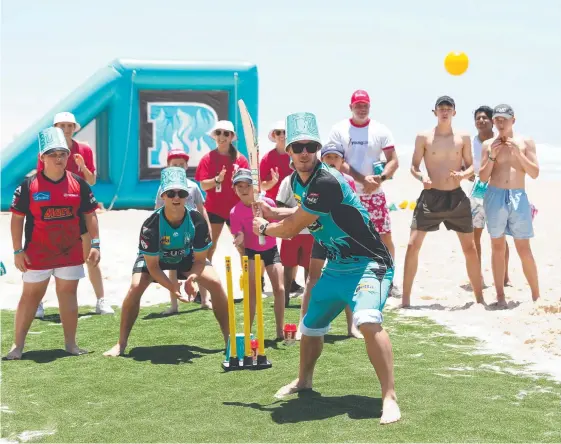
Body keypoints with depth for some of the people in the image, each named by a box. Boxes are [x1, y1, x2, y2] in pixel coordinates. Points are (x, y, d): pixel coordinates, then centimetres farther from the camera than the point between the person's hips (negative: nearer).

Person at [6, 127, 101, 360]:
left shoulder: (79, 183, 0)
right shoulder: (29, 185, -6)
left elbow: (90, 215, 6)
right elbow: (17, 218, -3)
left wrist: (95, 244, -1)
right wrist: (18, 251, -6)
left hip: (71, 252, 2)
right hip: (37, 253, -2)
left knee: (68, 294, 9)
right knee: (31, 295, 3)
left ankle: (70, 344, 16)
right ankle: (18, 345, 8)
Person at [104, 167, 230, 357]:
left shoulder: (197, 221, -29)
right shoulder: (151, 224, -35)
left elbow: (199, 259, -18)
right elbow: (152, 265, -27)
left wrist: (191, 278, -39)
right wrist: (172, 287, -43)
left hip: (185, 257, 2)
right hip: (153, 257, -2)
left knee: (216, 283, -15)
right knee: (136, 287, -27)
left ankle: (229, 338, -1)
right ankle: (121, 344, -14)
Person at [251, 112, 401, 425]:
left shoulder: (326, 181, -25)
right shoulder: (299, 180, 4)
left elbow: (292, 229, -18)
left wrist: (263, 228, 0)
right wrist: (271, 212, 13)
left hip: (368, 264, -9)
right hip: (336, 267, 9)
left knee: (368, 320, -32)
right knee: (311, 325, 20)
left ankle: (390, 398, -31)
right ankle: (304, 380, 45)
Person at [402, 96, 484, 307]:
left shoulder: (463, 138, 4)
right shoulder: (424, 137, 0)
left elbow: (471, 166, 8)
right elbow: (414, 166, 3)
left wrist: (464, 174, -14)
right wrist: (421, 176, -18)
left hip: (457, 197, 2)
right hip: (431, 196, -2)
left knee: (470, 247, 5)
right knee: (413, 245, -8)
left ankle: (480, 298, 18)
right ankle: (405, 299, 2)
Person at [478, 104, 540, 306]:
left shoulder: (526, 142, 6)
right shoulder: (488, 145, 6)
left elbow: (535, 173, 0)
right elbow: (483, 178, 5)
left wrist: (518, 153, -10)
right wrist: (492, 156, -8)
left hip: (518, 197, -1)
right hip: (495, 196, 1)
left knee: (524, 248, -1)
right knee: (497, 247, 3)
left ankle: (536, 295, 9)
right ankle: (500, 295, 8)